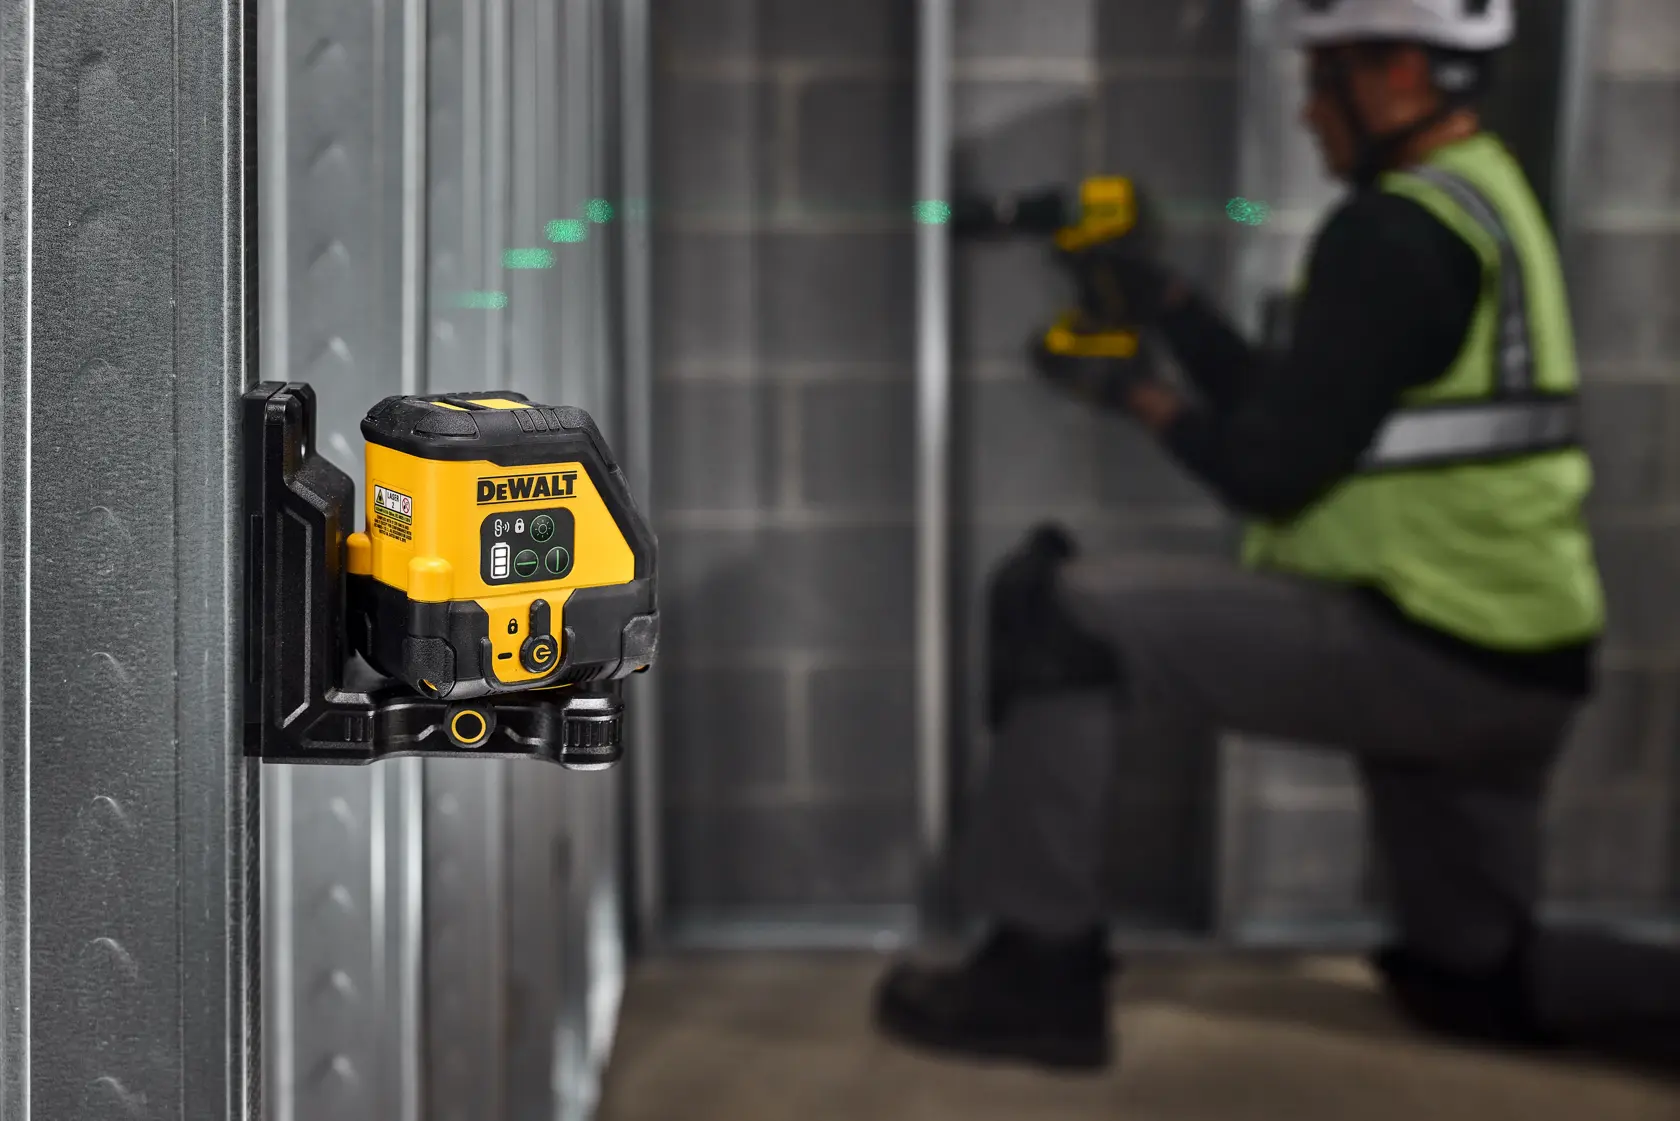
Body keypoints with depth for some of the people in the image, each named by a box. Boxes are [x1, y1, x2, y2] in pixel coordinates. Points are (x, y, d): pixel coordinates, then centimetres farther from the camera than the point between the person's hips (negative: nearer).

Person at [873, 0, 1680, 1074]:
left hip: (1423, 652, -10)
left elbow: (1272, 473, -17)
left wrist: (1146, 400, 0)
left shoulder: (1396, 233, -17)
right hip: (1507, 661, 10)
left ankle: (1042, 973, -6)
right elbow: (1303, 417, 15)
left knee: (1065, 615, -11)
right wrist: (1164, 297, 13)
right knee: (1480, 974, 23)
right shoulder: (1485, 204, 14)